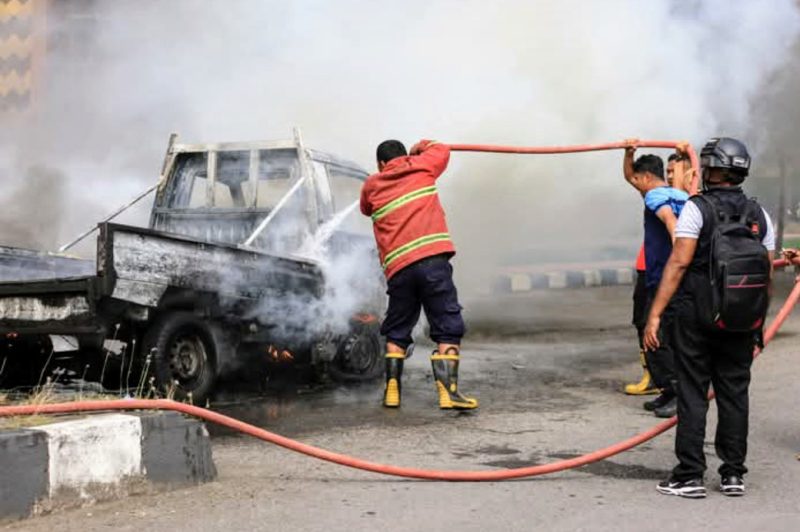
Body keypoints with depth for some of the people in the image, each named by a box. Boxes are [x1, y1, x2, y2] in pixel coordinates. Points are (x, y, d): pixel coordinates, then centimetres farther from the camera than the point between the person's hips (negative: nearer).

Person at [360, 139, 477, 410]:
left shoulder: (371, 186, 19)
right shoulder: (420, 166, 15)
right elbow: (442, 150, 32)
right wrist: (421, 146, 49)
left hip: (397, 269, 3)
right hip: (432, 258, -3)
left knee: (397, 332, 17)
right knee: (448, 327, -3)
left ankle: (392, 390, 13)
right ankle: (448, 390, -14)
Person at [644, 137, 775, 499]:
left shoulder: (697, 208, -9)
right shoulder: (759, 215, 7)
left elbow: (679, 262, -17)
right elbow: (768, 274, 8)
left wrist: (655, 314, -17)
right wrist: (758, 322, 18)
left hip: (697, 318, -4)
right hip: (741, 322, 5)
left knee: (692, 394, 1)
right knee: (734, 394, 11)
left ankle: (690, 476, 3)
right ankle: (733, 474, 17)